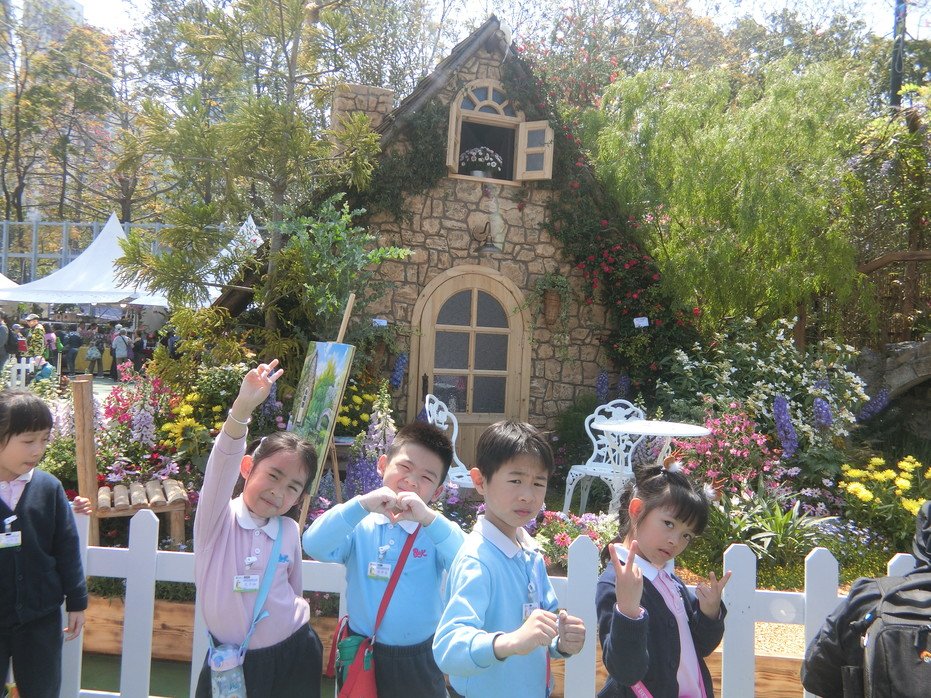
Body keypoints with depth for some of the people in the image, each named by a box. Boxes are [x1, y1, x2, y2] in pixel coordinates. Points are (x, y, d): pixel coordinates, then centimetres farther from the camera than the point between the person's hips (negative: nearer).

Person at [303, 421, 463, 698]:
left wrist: (429, 518, -31)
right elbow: (315, 546, -19)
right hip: (362, 655, 0)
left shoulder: (436, 530, -4)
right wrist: (361, 504, -29)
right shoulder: (360, 524, -4)